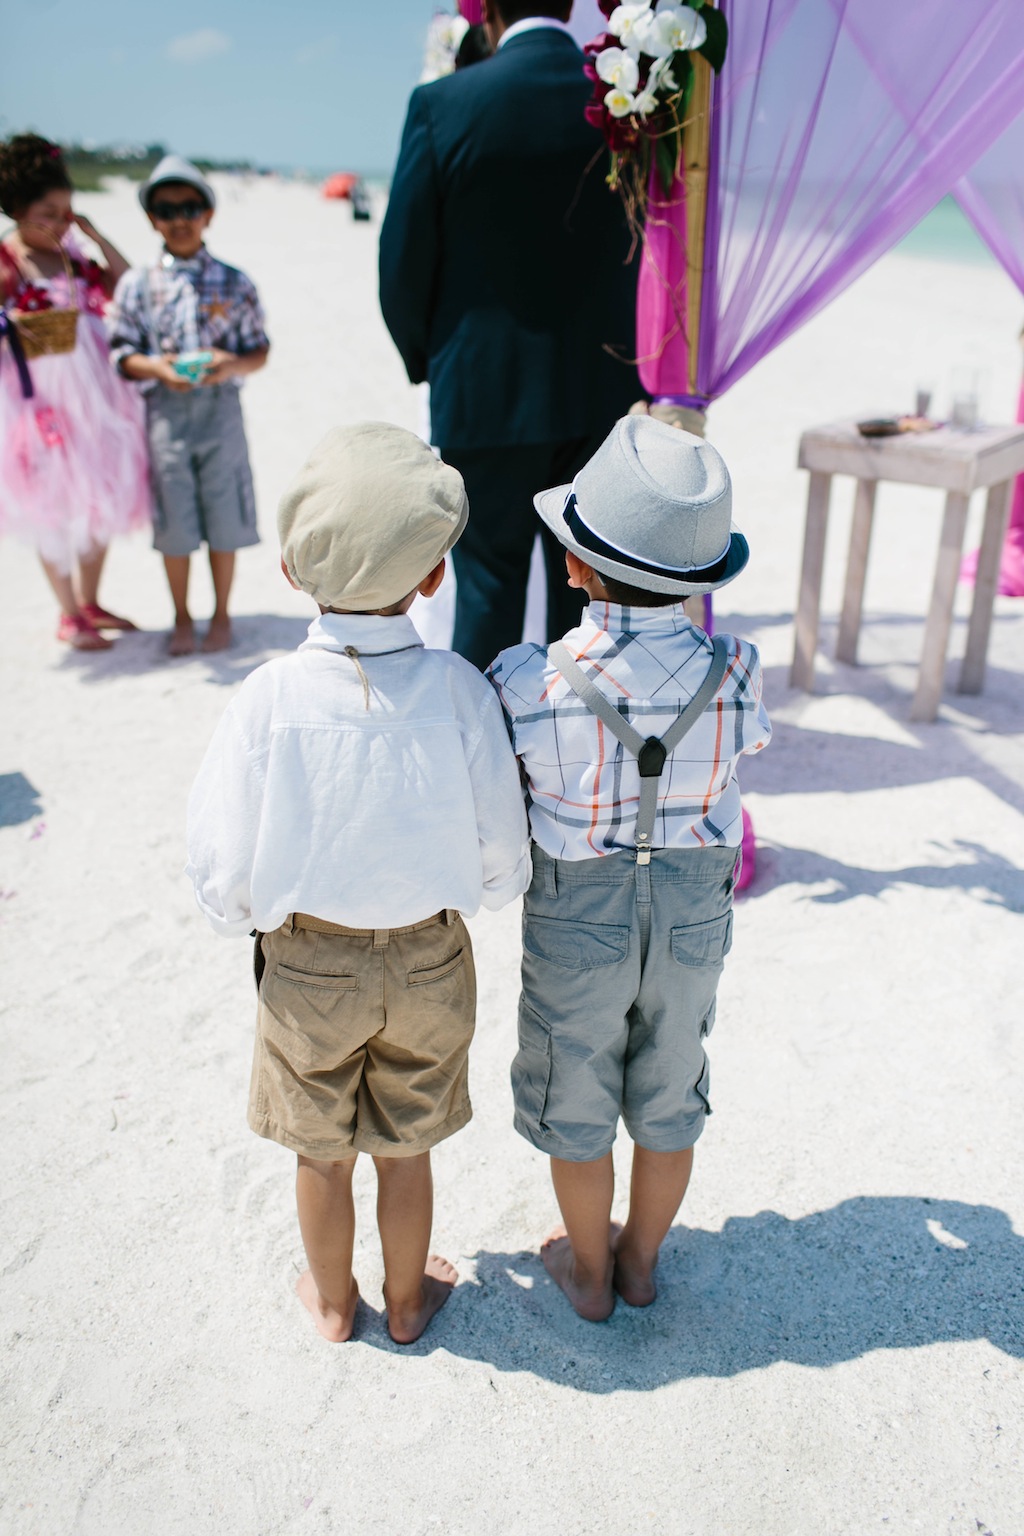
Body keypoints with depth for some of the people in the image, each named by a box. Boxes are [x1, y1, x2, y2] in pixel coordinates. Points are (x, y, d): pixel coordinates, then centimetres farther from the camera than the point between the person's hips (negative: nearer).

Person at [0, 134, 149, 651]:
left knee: (102, 501, 12)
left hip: (95, 392, 6)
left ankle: (89, 602, 28)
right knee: (54, 508, 2)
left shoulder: (72, 253, 8)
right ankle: (68, 617, 15)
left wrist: (96, 237, 0)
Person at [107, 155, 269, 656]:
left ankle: (221, 613, 23)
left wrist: (233, 365, -17)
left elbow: (259, 350, 4)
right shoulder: (136, 284, 2)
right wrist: (156, 367, -18)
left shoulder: (234, 282, 3)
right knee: (173, 523, 6)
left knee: (224, 520, 5)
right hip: (165, 412, 0)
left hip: (221, 409, 0)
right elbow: (122, 352, 2)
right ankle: (182, 617, 23)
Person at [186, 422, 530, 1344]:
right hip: (428, 964, 1)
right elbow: (501, 868, -12)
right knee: (405, 1151, 23)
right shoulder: (458, 689, -20)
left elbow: (224, 881, -16)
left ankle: (331, 1301, 47)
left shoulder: (270, 697, -22)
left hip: (306, 966, 0)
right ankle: (408, 1300, 46)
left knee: (323, 1156, 23)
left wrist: (246, 915, 7)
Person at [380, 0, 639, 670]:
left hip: (489, 395, -2)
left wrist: (430, 364, 13)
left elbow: (404, 268, -4)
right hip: (604, 395, 3)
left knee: (489, 589, 8)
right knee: (585, 593, 12)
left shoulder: (442, 103, -7)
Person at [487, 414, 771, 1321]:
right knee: (668, 1097, 24)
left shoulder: (533, 684, -26)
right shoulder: (732, 672, -20)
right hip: (694, 911, 3)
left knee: (575, 1105, 21)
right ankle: (640, 1260, 45)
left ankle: (589, 1270, 42)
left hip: (578, 920, -2)